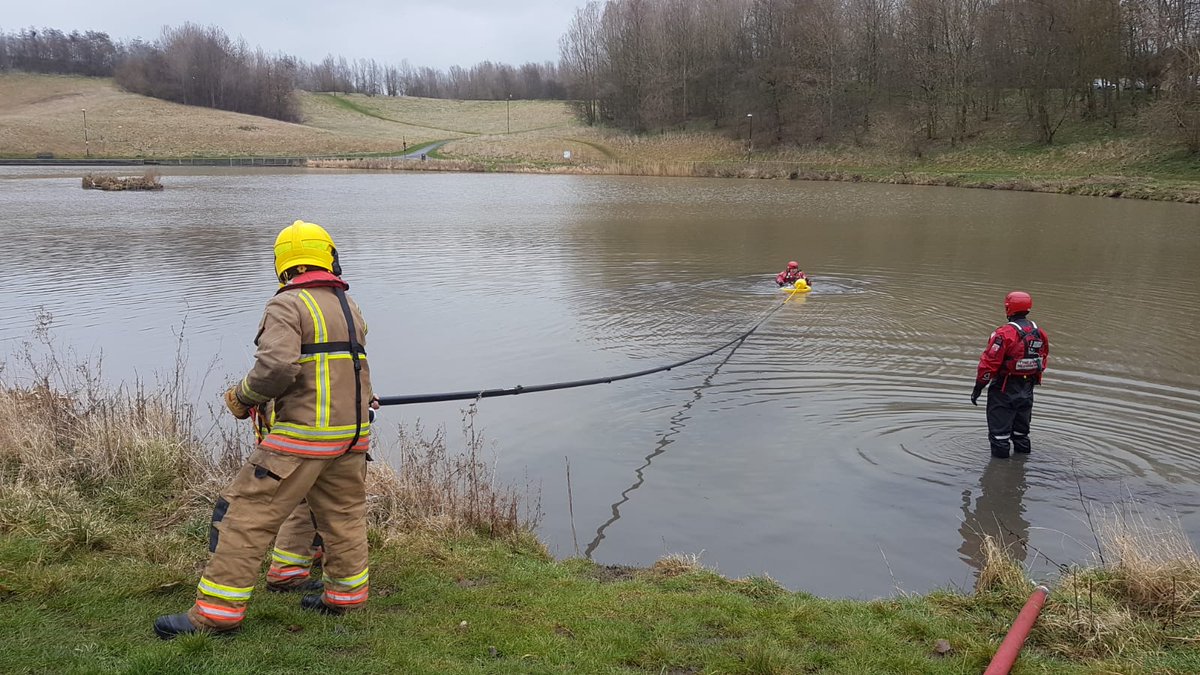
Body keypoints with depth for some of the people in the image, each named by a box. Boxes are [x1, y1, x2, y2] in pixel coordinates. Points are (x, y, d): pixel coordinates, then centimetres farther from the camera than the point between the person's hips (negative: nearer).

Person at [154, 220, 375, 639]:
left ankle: (216, 612, 4)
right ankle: (345, 595, 31)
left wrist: (243, 396, -6)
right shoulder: (350, 307, 13)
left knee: (247, 514, 0)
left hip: (305, 434, -7)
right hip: (353, 431, 7)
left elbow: (277, 367, -22)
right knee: (343, 513, 20)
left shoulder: (287, 305, -10)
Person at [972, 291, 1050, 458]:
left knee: (999, 432, 3)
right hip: (1027, 391, 7)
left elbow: (989, 363, -20)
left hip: (1004, 390, -7)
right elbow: (1043, 362, 12)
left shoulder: (1004, 334, -20)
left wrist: (978, 388, -12)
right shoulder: (1040, 333, 2)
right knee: (1021, 430, 21)